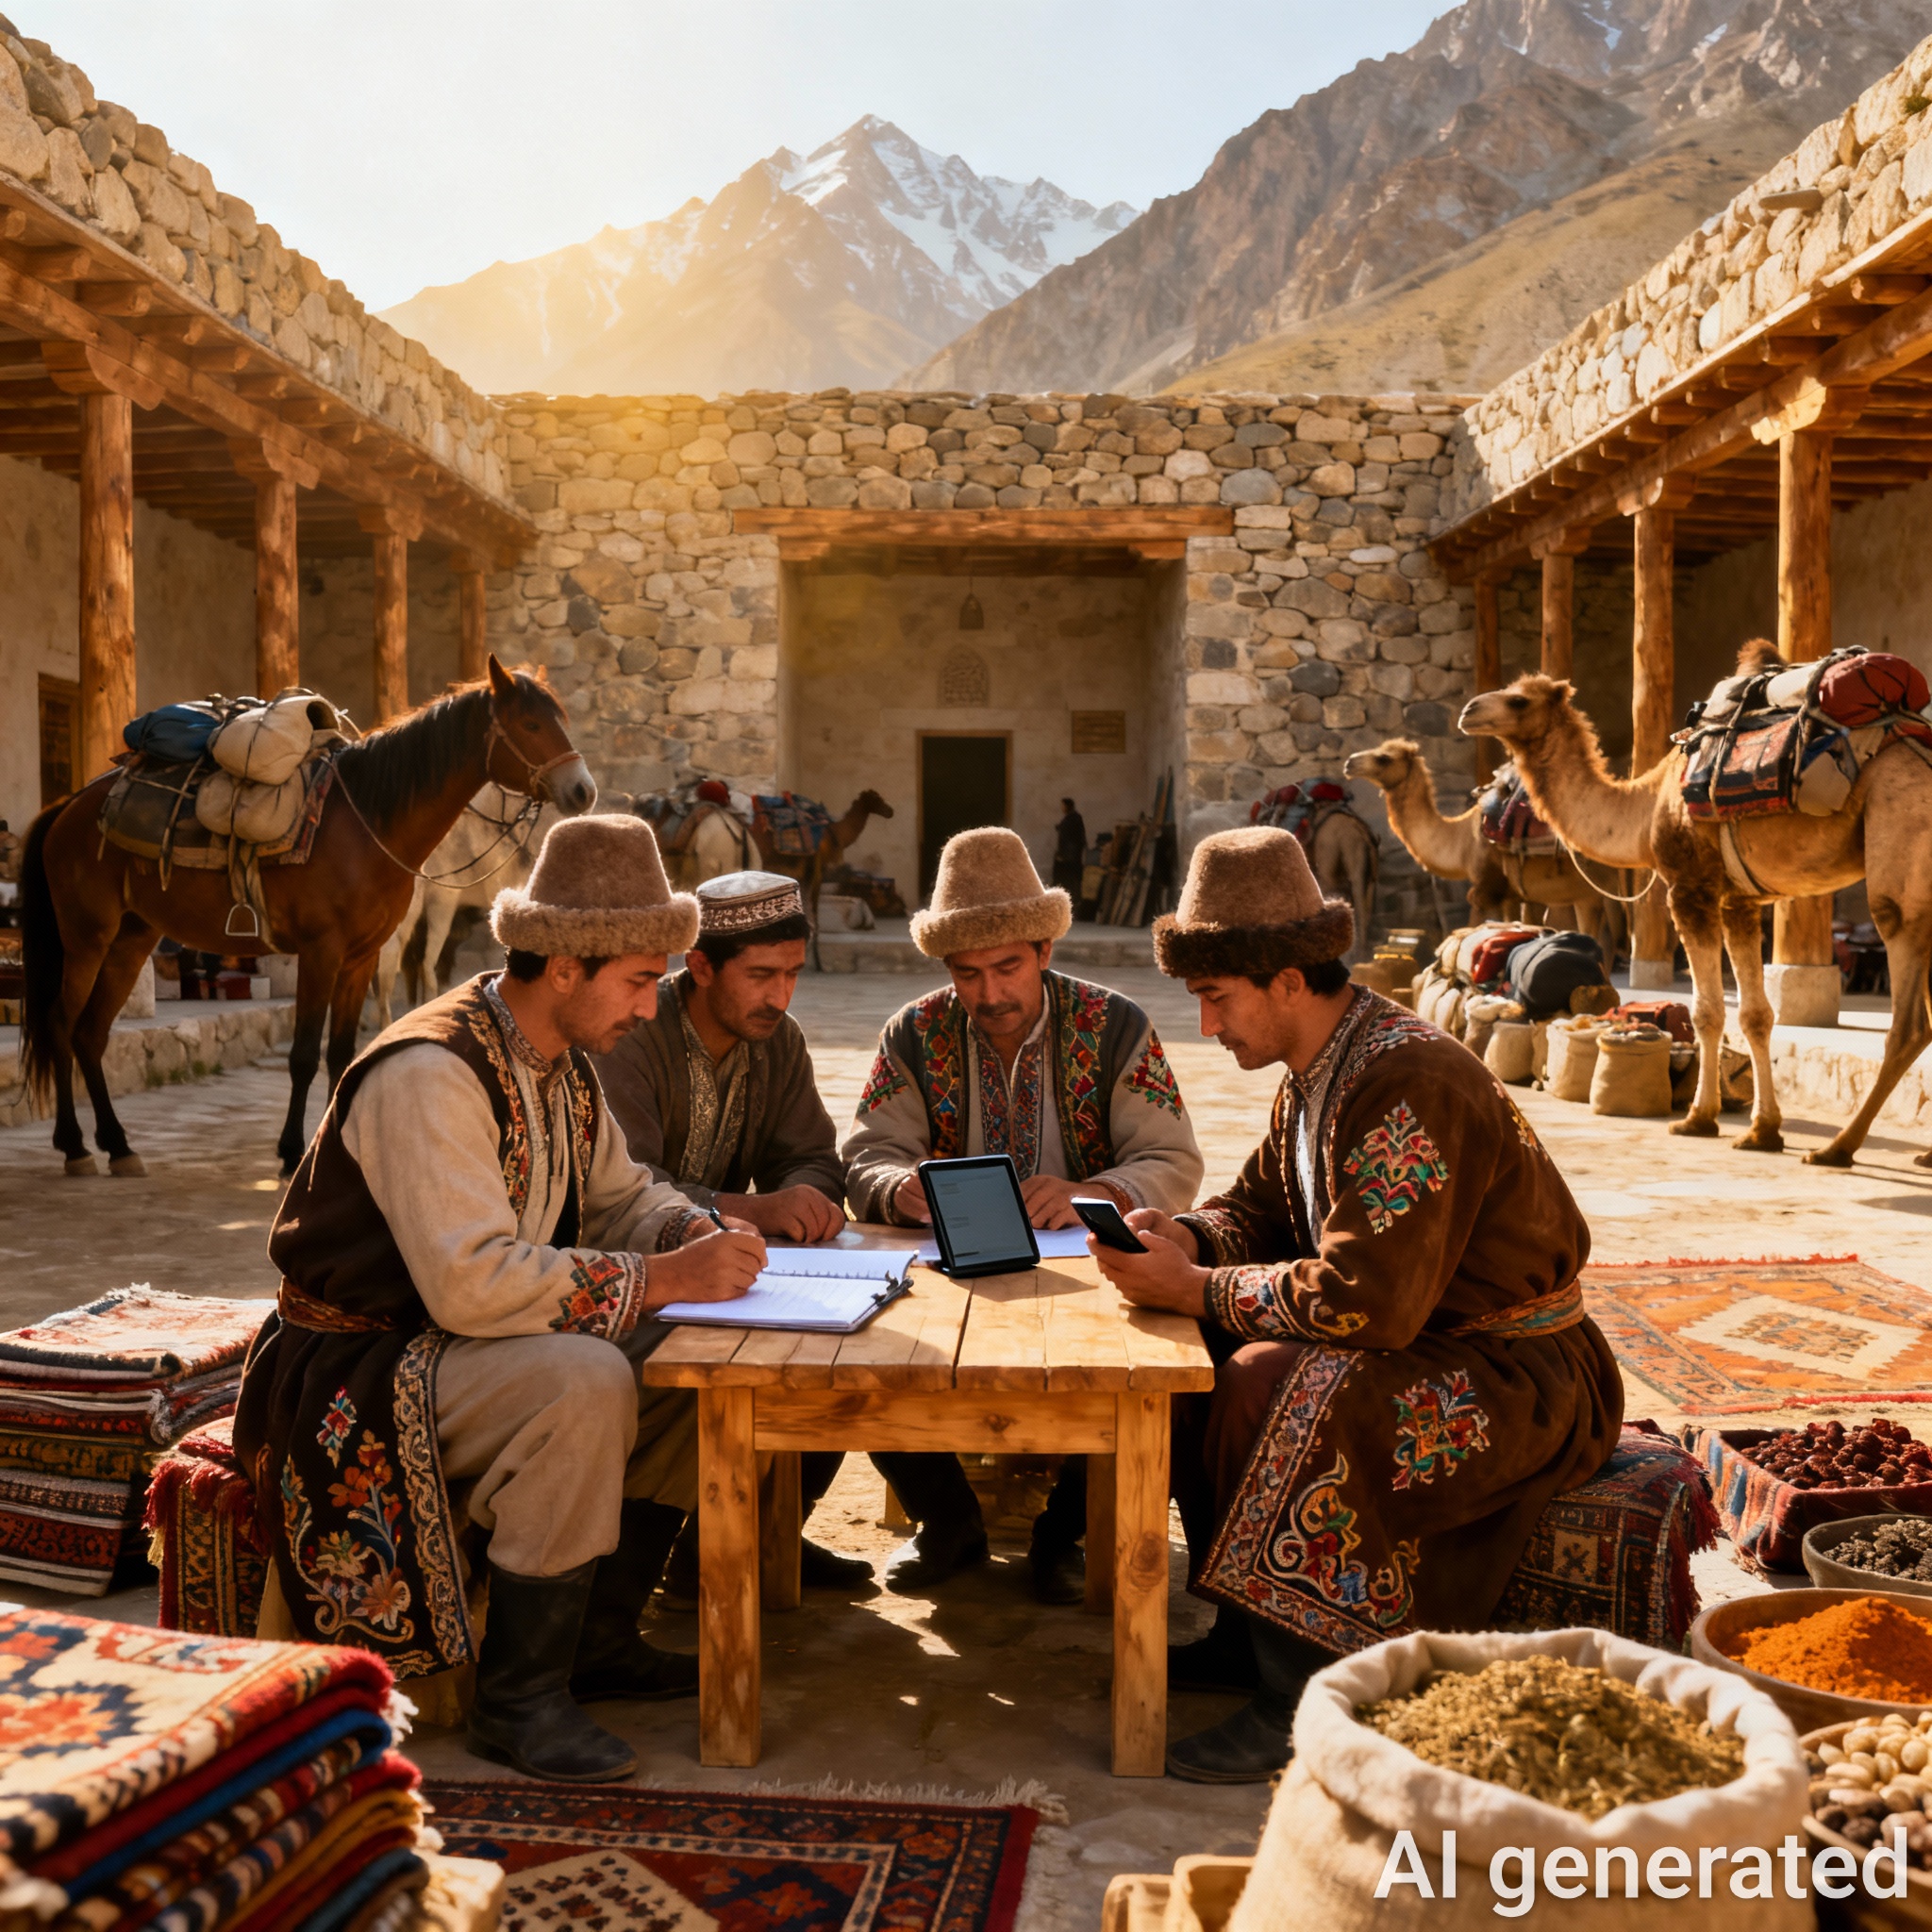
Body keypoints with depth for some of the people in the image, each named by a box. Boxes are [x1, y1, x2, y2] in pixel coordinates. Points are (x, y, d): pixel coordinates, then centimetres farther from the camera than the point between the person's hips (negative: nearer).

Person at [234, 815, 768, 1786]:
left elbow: (620, 1194, 13)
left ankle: (598, 1641, 7)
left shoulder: (563, 1063, 4)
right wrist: (661, 1277, -31)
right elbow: (470, 1282, -34)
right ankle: (518, 1697, -15)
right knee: (583, 1385, -33)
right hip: (357, 1367, -9)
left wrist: (695, 1232, -10)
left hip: (460, 1339, 9)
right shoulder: (429, 1073, -26)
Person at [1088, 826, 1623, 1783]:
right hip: (1424, 1339, 10)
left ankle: (1296, 1701, -15)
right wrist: (1187, 1240, -8)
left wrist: (1195, 1290, -24)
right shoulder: (1316, 1072, 5)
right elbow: (1257, 1208, 14)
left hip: (1520, 1378, -10)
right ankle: (1246, 1633, 11)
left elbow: (1366, 1300, -33)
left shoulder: (1411, 1084, -27)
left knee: (1273, 1392, -30)